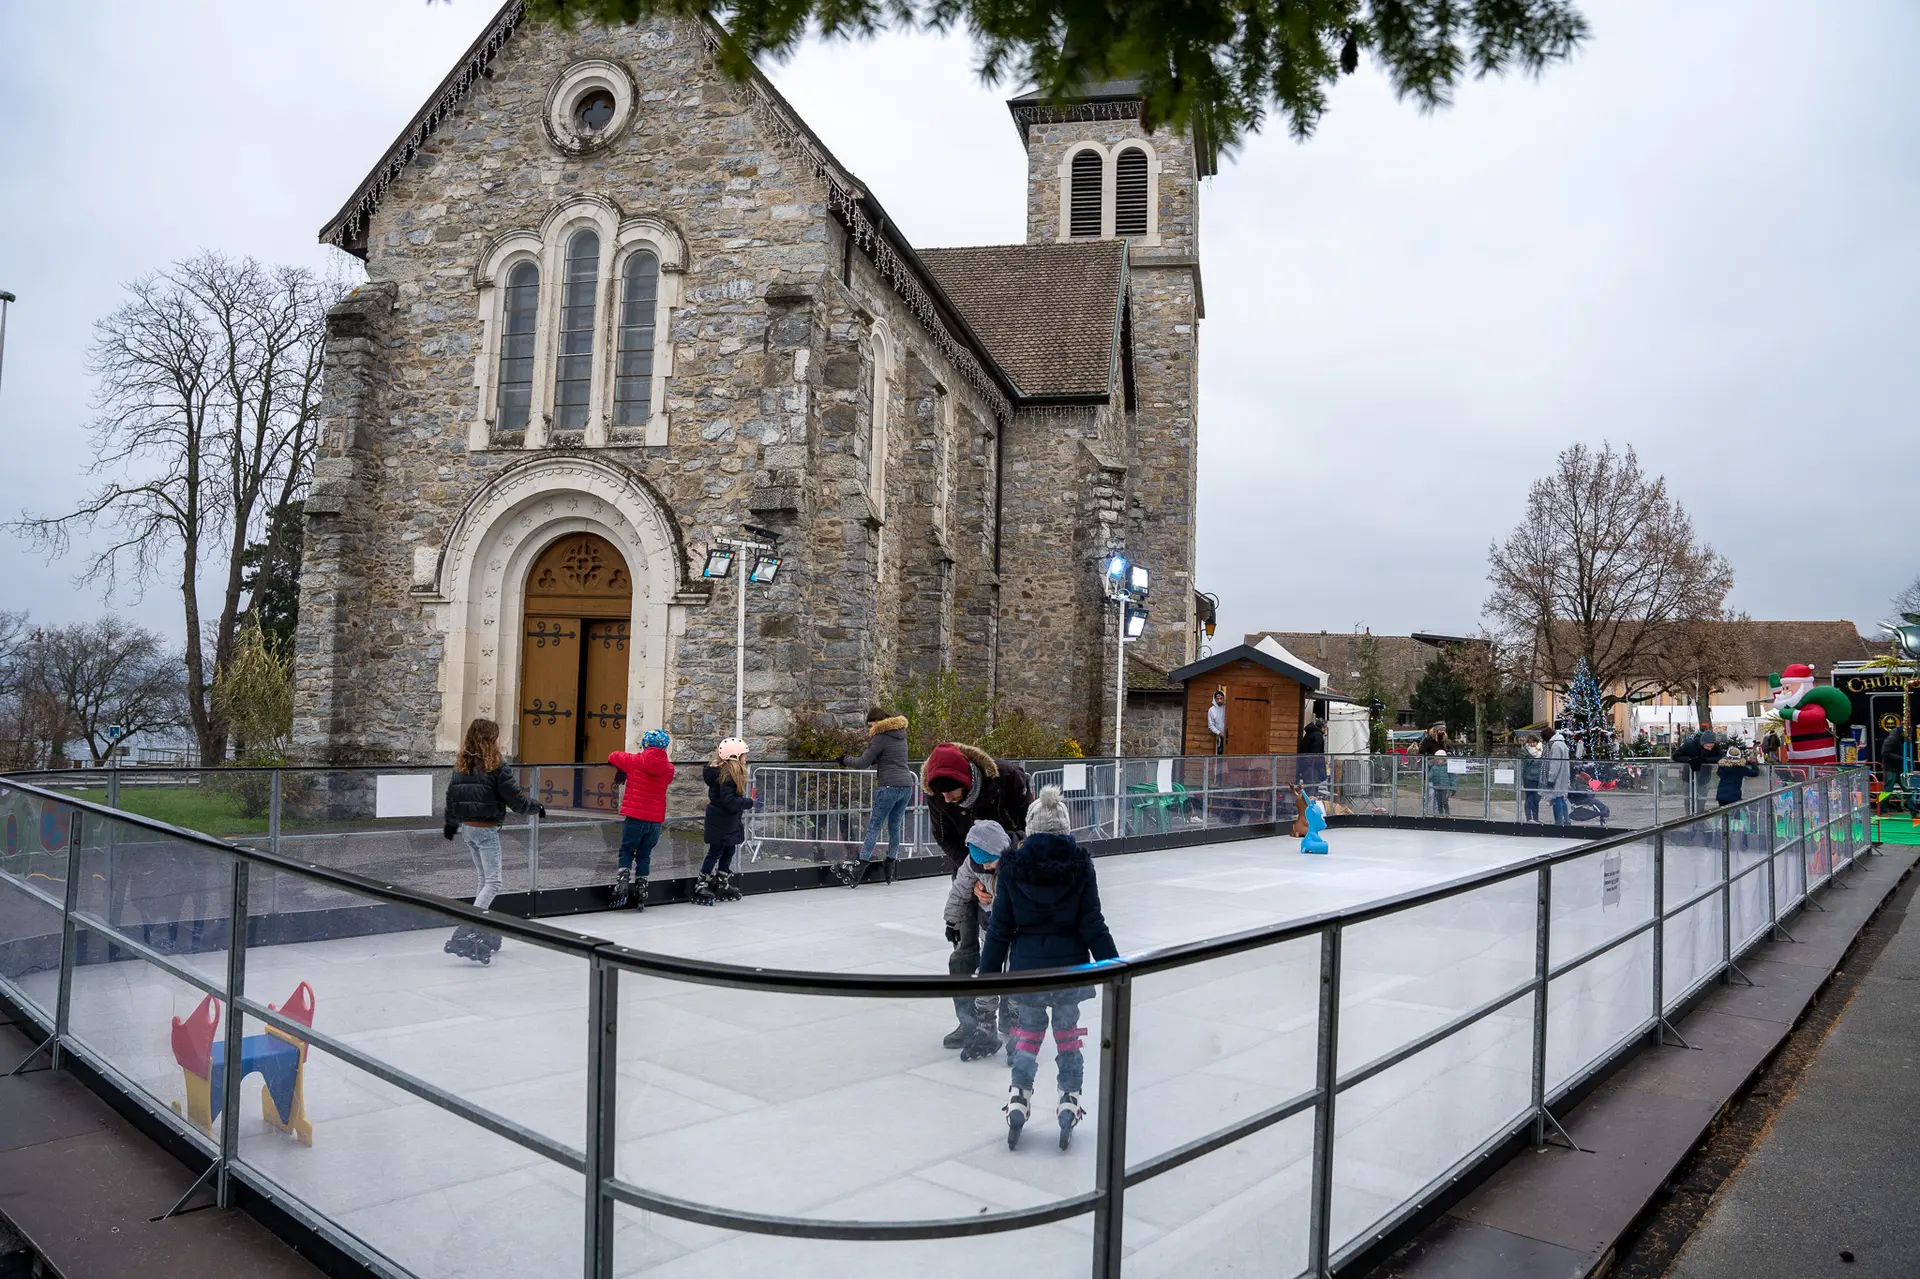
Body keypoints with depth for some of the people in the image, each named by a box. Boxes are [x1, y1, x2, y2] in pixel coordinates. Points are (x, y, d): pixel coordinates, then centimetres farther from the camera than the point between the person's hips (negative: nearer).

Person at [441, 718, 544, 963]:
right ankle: (468, 932, -16)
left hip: (467, 827, 7)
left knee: (484, 879, 19)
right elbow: (516, 799, -12)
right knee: (493, 882, -3)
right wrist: (538, 806, 7)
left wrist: (450, 824, 28)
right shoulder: (496, 766, -15)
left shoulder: (462, 765, 4)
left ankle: (483, 932, 22)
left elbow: (451, 795, 12)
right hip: (486, 829, -7)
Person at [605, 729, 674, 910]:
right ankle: (641, 888, 13)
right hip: (656, 820, 3)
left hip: (634, 817, -3)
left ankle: (623, 879, -5)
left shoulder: (635, 761, -6)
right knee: (644, 855, 13)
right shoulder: (668, 768, 2)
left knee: (627, 851, 12)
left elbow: (613, 756, 9)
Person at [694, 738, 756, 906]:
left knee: (728, 852, 17)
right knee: (715, 853, -2)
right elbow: (728, 801, -28)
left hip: (728, 822, 10)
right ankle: (701, 889, 7)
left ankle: (723, 886, 28)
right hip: (721, 823, -10)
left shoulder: (727, 773, 6)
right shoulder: (727, 776, -24)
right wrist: (748, 802, -17)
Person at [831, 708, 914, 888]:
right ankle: (889, 871, 16)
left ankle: (858, 871, -10)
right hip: (906, 785, 8)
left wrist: (845, 759, 10)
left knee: (874, 827, -6)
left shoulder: (881, 737, -8)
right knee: (894, 827, 13)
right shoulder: (900, 735, 16)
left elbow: (863, 763, -6)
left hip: (889, 786, -8)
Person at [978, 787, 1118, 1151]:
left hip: (1026, 967, 0)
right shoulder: (1080, 865, -6)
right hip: (1070, 966, 0)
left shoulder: (1012, 867, -6)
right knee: (1068, 1034, 16)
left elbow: (999, 929, -3)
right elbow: (1093, 926, -6)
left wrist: (987, 974, 4)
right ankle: (1070, 1101, 16)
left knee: (1027, 1032, 16)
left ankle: (1019, 1099, 10)